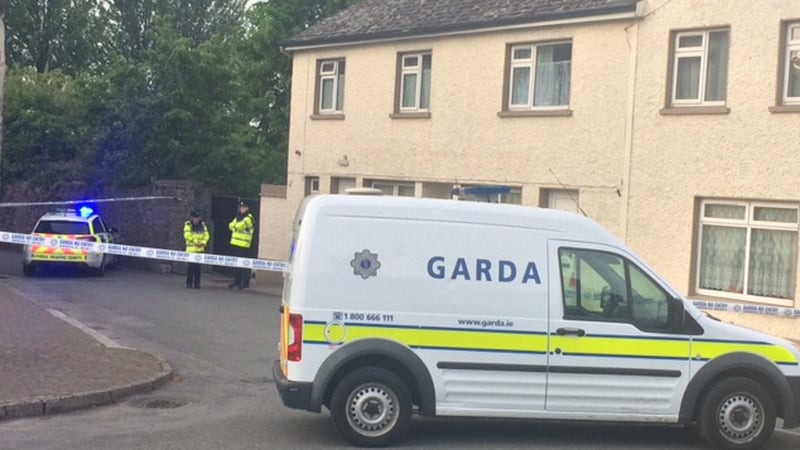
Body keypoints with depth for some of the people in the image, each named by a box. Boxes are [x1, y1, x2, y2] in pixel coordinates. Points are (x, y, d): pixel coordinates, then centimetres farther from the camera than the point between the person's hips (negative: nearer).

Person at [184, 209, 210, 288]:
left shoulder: (202, 224, 11)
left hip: (200, 249, 4)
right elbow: (187, 235, -12)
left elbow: (206, 235, 9)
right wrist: (195, 241, -15)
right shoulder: (188, 224, -3)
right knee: (191, 266, -4)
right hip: (191, 248, -4)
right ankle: (189, 283, 4)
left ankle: (197, 283, 10)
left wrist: (203, 242, -7)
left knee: (198, 266, 6)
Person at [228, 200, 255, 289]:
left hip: (244, 245, -8)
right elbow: (231, 226, 8)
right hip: (235, 243, 8)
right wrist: (236, 226, -9)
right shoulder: (238, 217, 18)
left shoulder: (249, 218, -8)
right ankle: (237, 281, 20)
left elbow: (240, 226, -18)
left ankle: (245, 282, -7)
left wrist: (235, 225, -1)